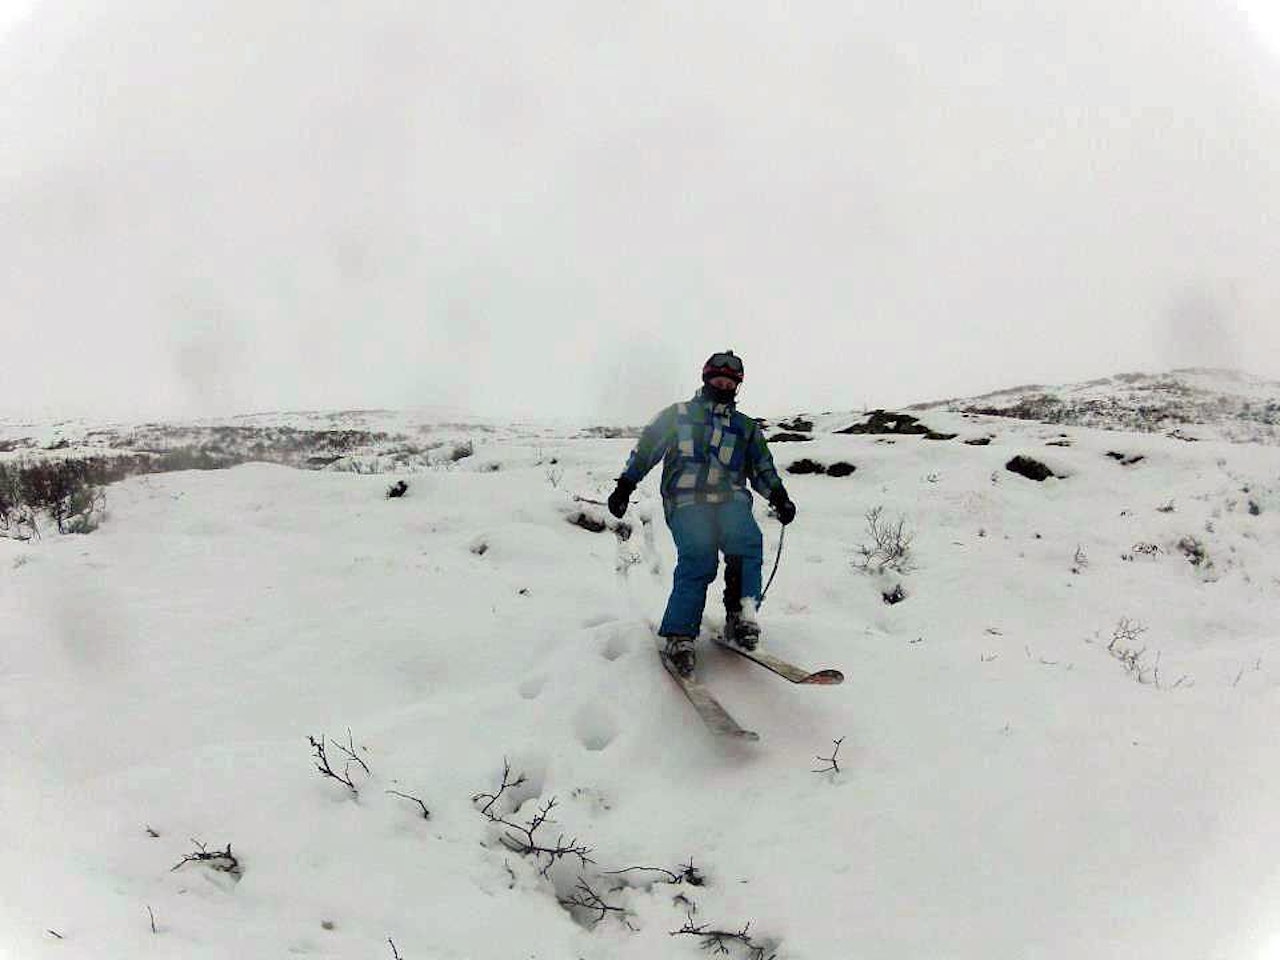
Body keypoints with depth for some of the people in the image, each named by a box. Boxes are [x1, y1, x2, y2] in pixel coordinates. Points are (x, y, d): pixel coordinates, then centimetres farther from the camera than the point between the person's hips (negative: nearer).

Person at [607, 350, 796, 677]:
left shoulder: (747, 427, 28)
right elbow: (646, 449, 18)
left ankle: (741, 618, -31)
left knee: (747, 543, -30)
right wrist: (625, 485, 8)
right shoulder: (679, 414, 21)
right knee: (699, 559, -27)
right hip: (687, 500, -3)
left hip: (730, 499, 3)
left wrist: (779, 497, 7)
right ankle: (680, 637, -28)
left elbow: (762, 469, 25)